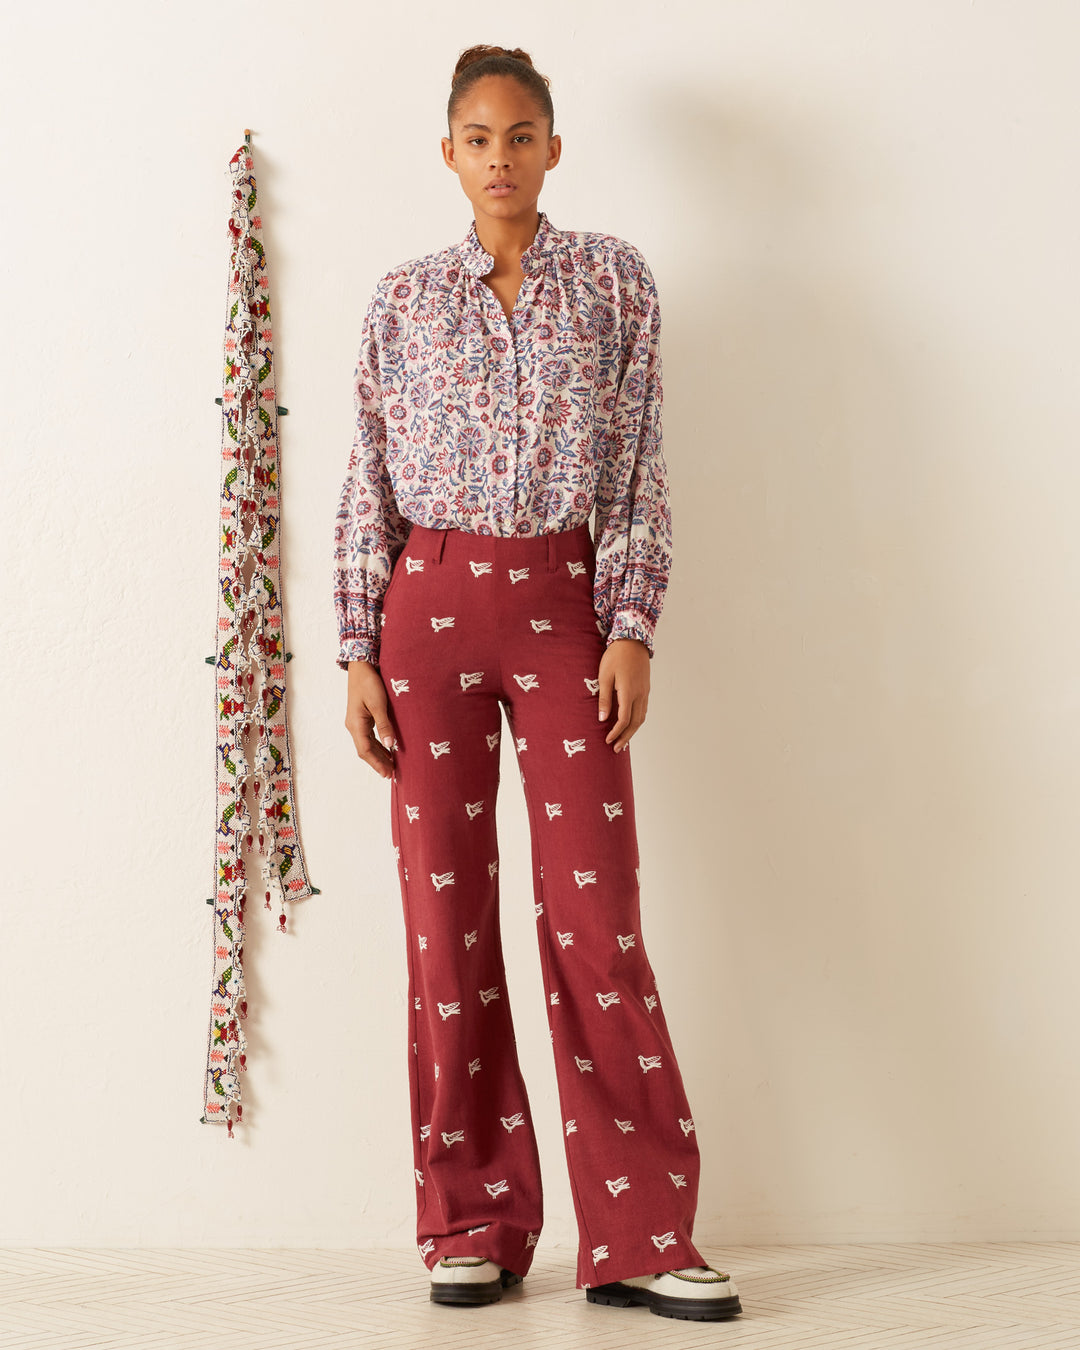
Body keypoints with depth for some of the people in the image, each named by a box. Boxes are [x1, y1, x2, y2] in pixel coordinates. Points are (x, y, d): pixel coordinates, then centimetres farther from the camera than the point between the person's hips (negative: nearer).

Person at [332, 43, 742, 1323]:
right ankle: (475, 1225, 13)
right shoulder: (404, 297, 10)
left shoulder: (614, 277, 8)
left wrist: (633, 628, -6)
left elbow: (642, 465, 4)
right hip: (431, 600, 1)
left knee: (596, 907, -6)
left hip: (564, 601, -1)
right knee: (444, 906, 1)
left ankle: (639, 1235, 3)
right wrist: (360, 652, 1)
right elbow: (368, 483, 8)